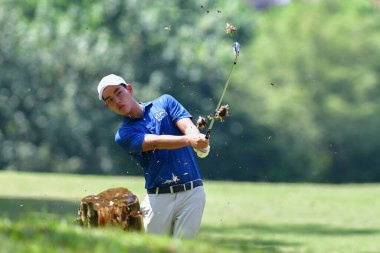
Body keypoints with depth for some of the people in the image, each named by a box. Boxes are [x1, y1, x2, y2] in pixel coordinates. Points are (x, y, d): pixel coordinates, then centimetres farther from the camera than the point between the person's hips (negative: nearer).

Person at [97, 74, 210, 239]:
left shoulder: (164, 102, 11)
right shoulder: (124, 134, 3)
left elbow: (188, 127, -5)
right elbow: (156, 142, -15)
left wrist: (200, 144, -29)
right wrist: (189, 140, -32)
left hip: (191, 193, 0)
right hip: (159, 198, 0)